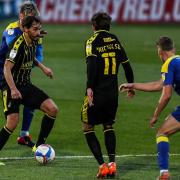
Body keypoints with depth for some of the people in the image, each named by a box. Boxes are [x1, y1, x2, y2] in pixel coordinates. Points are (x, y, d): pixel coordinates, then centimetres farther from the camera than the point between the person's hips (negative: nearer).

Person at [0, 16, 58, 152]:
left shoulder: (33, 42, 5)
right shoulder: (18, 44, -20)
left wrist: (42, 67, 21)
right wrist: (13, 90, -35)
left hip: (26, 86, 8)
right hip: (13, 88, -8)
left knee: (52, 109, -5)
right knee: (12, 123, -18)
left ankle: (39, 146, 7)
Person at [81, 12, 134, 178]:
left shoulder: (93, 41, -6)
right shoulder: (115, 40, 10)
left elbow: (92, 64, -21)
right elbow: (126, 65, 13)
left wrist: (89, 88, -25)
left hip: (96, 93, -5)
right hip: (113, 93, 5)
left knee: (88, 128, 9)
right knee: (108, 127, 21)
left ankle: (102, 166, -3)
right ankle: (112, 163, 4)